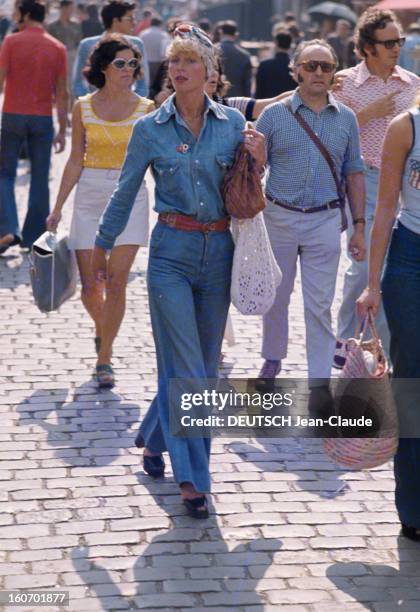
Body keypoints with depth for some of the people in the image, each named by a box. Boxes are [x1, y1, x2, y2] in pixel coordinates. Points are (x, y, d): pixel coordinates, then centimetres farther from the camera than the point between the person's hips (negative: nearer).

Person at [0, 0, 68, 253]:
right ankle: (33, 238, 12)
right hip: (43, 119, 1)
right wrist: (62, 130, 5)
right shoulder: (57, 48, 2)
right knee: (40, 179, 9)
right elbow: (61, 92, 1)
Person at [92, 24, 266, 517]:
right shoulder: (150, 129, -1)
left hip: (218, 253, 3)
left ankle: (155, 439, 34)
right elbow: (125, 193, 9)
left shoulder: (232, 122, 4)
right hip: (171, 252, -3)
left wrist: (260, 160, -5)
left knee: (205, 361, 11)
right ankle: (191, 478, -7)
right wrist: (102, 247, 15)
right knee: (185, 366, -9)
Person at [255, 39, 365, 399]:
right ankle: (272, 360, 33)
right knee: (276, 297, 13)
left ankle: (320, 381, 5)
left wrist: (359, 226, 5)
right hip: (279, 218, 0)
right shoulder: (275, 115, -1)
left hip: (325, 221, 0)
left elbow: (354, 174, 10)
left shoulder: (346, 118, 5)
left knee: (320, 305, 0)